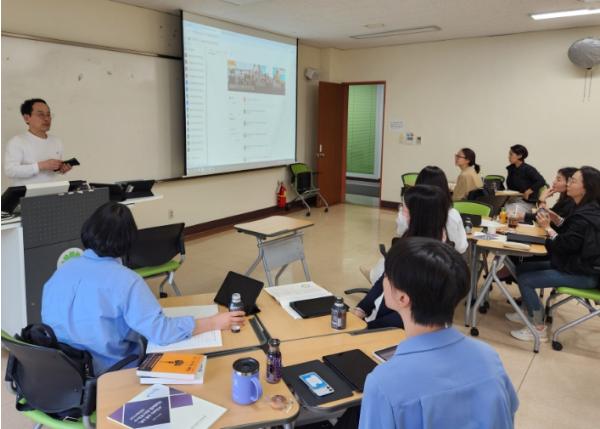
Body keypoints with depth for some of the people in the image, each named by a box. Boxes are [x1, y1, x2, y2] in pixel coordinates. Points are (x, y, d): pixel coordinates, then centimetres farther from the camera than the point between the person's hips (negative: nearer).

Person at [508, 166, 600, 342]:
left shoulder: (585, 217, -25)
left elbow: (565, 245, -23)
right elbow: (570, 232, 12)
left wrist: (547, 227, -13)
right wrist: (555, 219, -1)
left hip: (584, 274, -10)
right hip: (581, 264, 10)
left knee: (525, 280, -15)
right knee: (522, 268, 9)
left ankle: (539, 329, -4)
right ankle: (531, 313, 22)